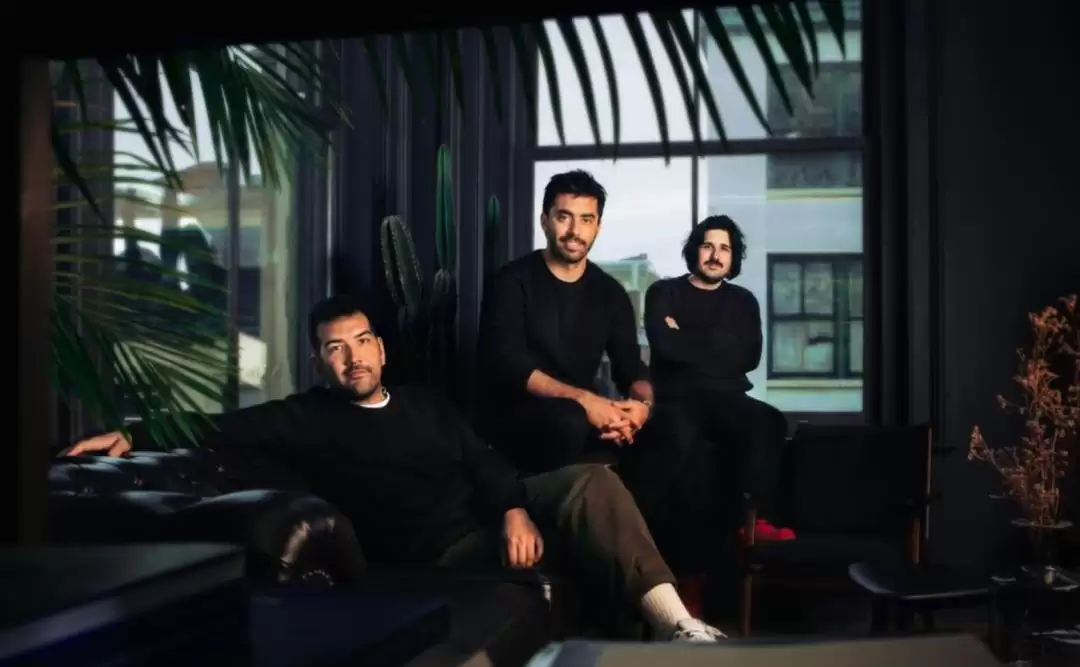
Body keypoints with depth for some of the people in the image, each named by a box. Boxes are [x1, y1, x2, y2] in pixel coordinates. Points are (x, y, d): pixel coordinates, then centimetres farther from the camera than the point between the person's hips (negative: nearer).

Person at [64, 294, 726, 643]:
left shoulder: (426, 402, 22)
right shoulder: (310, 416, 10)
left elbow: (484, 460, 12)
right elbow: (227, 429, -1)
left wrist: (515, 509, -9)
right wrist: (137, 434, -15)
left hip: (498, 515, 5)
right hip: (442, 548, -5)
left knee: (592, 481, -23)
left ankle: (673, 621, -28)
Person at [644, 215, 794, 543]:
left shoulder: (743, 301, 19)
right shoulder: (664, 293, 12)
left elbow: (748, 357, 1)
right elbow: (664, 345, -8)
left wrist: (686, 340, -1)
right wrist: (719, 347, 1)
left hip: (727, 399, 3)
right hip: (677, 399, -2)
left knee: (769, 421, -31)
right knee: (679, 434, -38)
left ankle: (758, 518, -34)